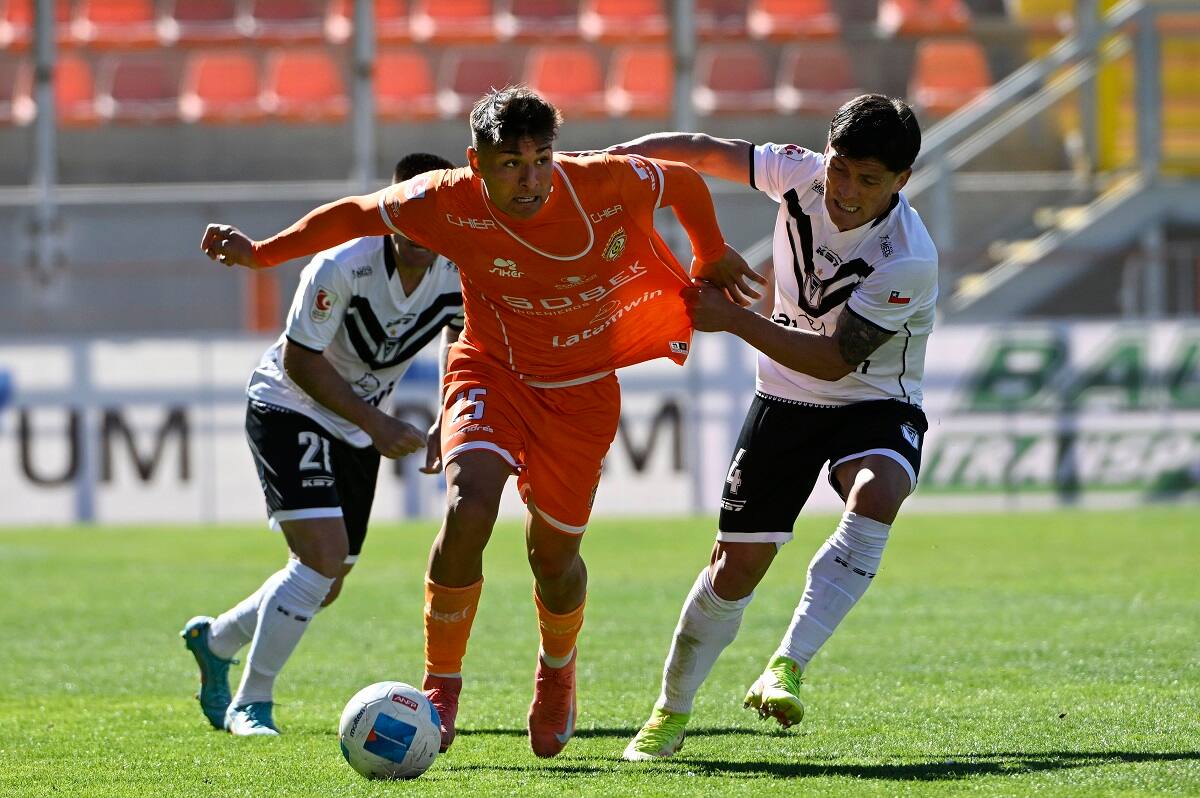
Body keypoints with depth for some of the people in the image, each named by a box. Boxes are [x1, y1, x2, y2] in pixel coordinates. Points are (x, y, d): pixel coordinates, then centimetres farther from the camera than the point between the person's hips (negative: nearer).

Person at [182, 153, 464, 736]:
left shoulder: (458, 275, -12)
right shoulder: (343, 267, -28)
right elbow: (300, 359, -21)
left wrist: (443, 426, -3)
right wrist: (377, 424, -24)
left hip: (358, 427, 7)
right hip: (290, 408, -7)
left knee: (325, 587, 9)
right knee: (322, 556, -23)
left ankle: (213, 640, 36)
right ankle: (251, 704, -11)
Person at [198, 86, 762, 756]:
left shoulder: (608, 184, -22)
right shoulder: (451, 203, -21)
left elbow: (686, 182, -2)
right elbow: (356, 215, -5)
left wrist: (714, 258, 9)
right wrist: (262, 253, -5)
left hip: (582, 391, 1)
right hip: (491, 374, -1)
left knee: (554, 551, 7)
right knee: (468, 511, -26)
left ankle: (558, 670, 43)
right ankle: (441, 686, -7)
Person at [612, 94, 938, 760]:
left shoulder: (908, 261, -28)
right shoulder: (800, 174, -15)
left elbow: (834, 359, -26)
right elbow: (704, 152, 1)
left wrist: (734, 320, -29)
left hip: (875, 404, -3)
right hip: (785, 399, 4)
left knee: (876, 494, -37)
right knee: (736, 565, 1)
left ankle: (786, 668, -35)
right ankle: (671, 712, 23)